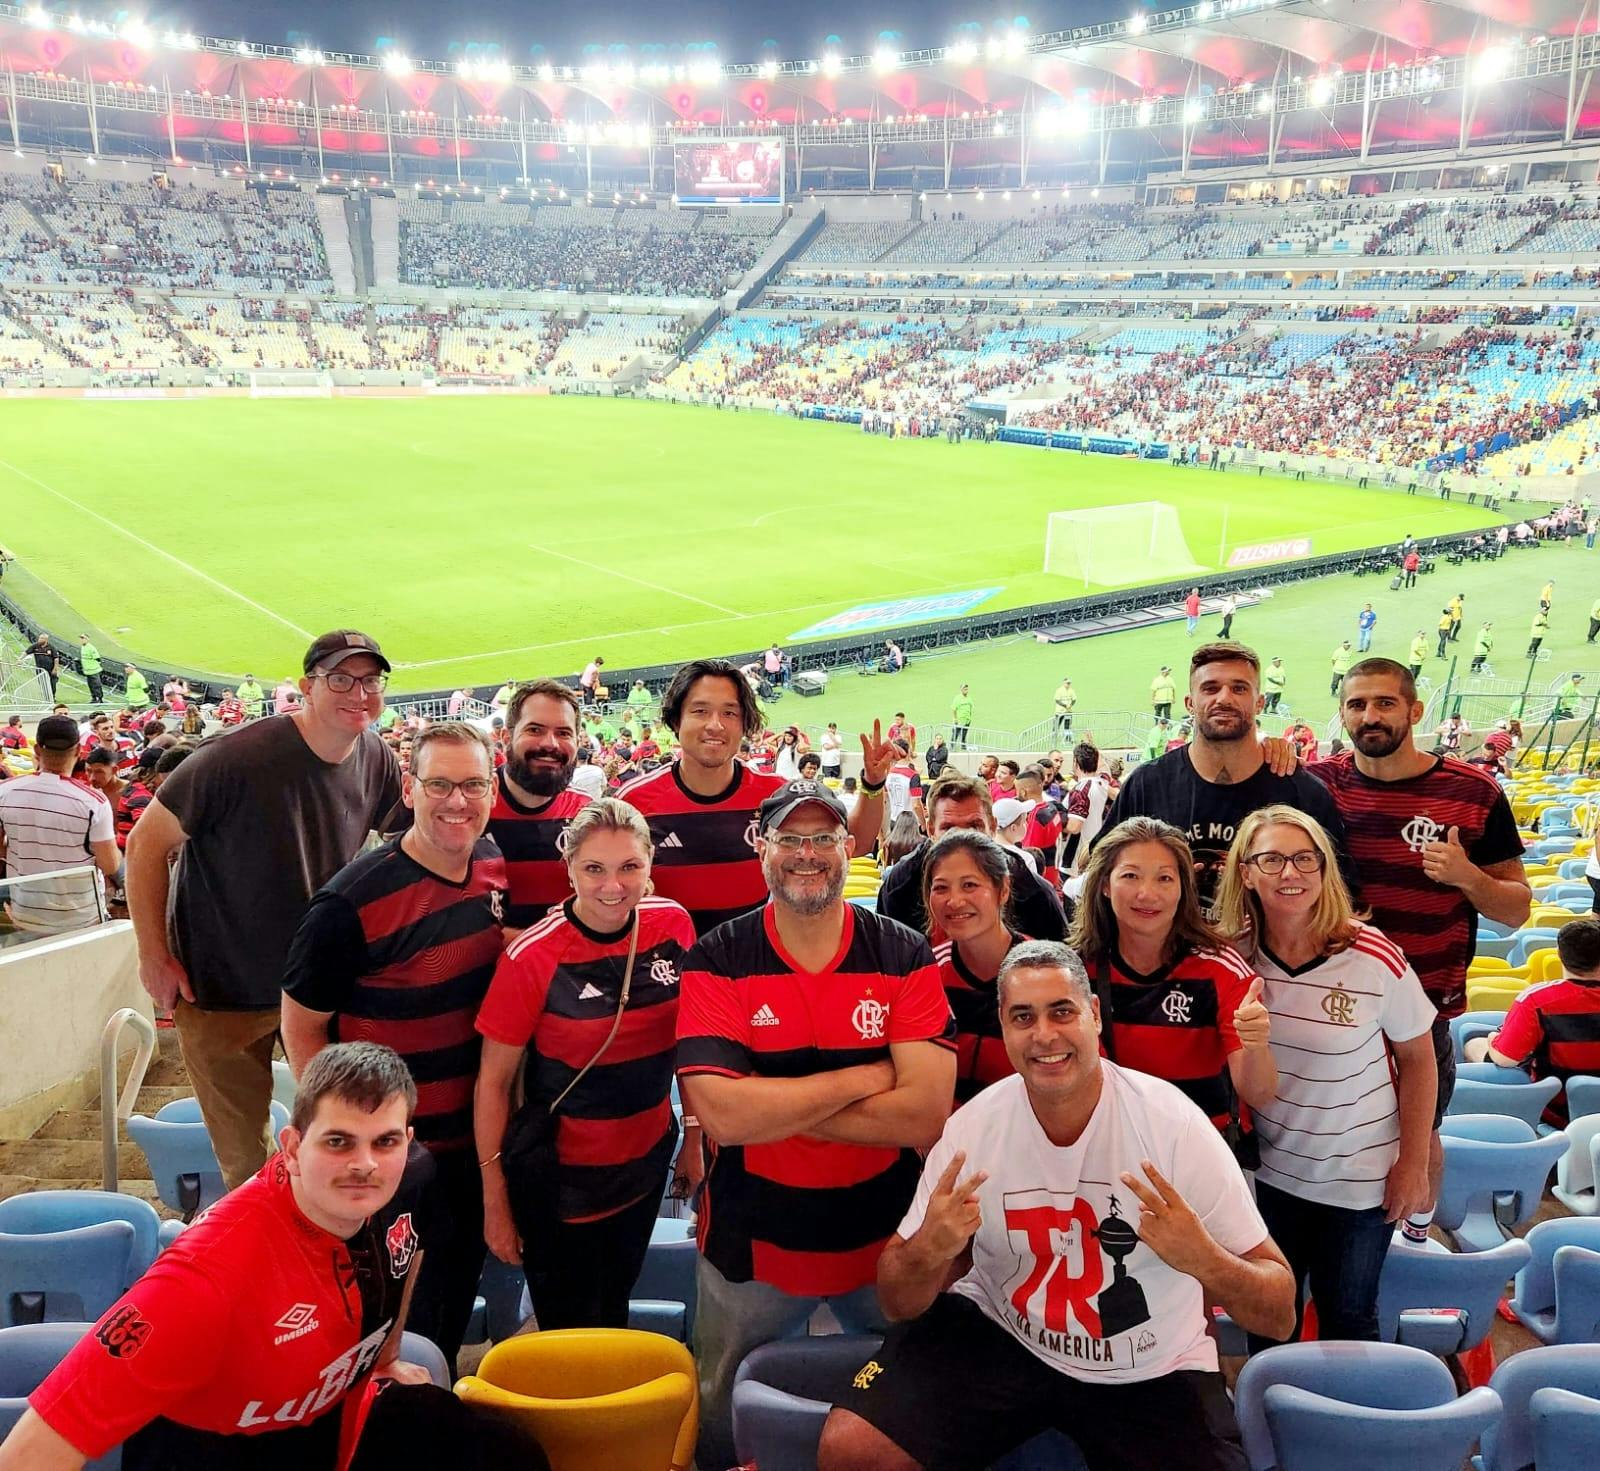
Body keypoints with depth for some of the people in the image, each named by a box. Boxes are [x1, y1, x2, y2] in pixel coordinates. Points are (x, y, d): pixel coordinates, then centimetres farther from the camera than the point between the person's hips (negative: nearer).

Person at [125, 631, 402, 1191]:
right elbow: (147, 842, -14)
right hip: (223, 985, -4)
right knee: (243, 1157, 10)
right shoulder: (239, 757, -23)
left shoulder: (377, 761, -7)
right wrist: (154, 957, -12)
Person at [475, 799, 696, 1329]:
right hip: (560, 1175, -4)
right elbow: (493, 1082, -12)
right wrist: (494, 1201, -9)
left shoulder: (673, 924, -9)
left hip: (648, 1161, 4)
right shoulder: (532, 957, -20)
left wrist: (694, 1136, 7)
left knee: (615, 1312, 24)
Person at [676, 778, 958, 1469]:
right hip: (750, 1246, 0)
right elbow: (721, 1115, -23)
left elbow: (926, 1116, -18)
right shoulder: (714, 963, -11)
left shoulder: (906, 958, -8)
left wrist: (775, 1108, -20)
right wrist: (866, 1078, -19)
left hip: (885, 1243, 1)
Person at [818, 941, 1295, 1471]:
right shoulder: (972, 1128, -14)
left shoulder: (1174, 1125, -20)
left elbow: (1280, 1317, -16)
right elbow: (898, 1303, -6)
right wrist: (929, 1250, -30)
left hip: (1152, 1373, 1)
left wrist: (1203, 1259, -38)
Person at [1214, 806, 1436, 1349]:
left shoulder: (1374, 957, -19)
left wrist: (1413, 1164, -5)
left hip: (1360, 1179, -3)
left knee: (1347, 1318, 14)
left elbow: (1418, 1059, -7)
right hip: (1268, 1169, 3)